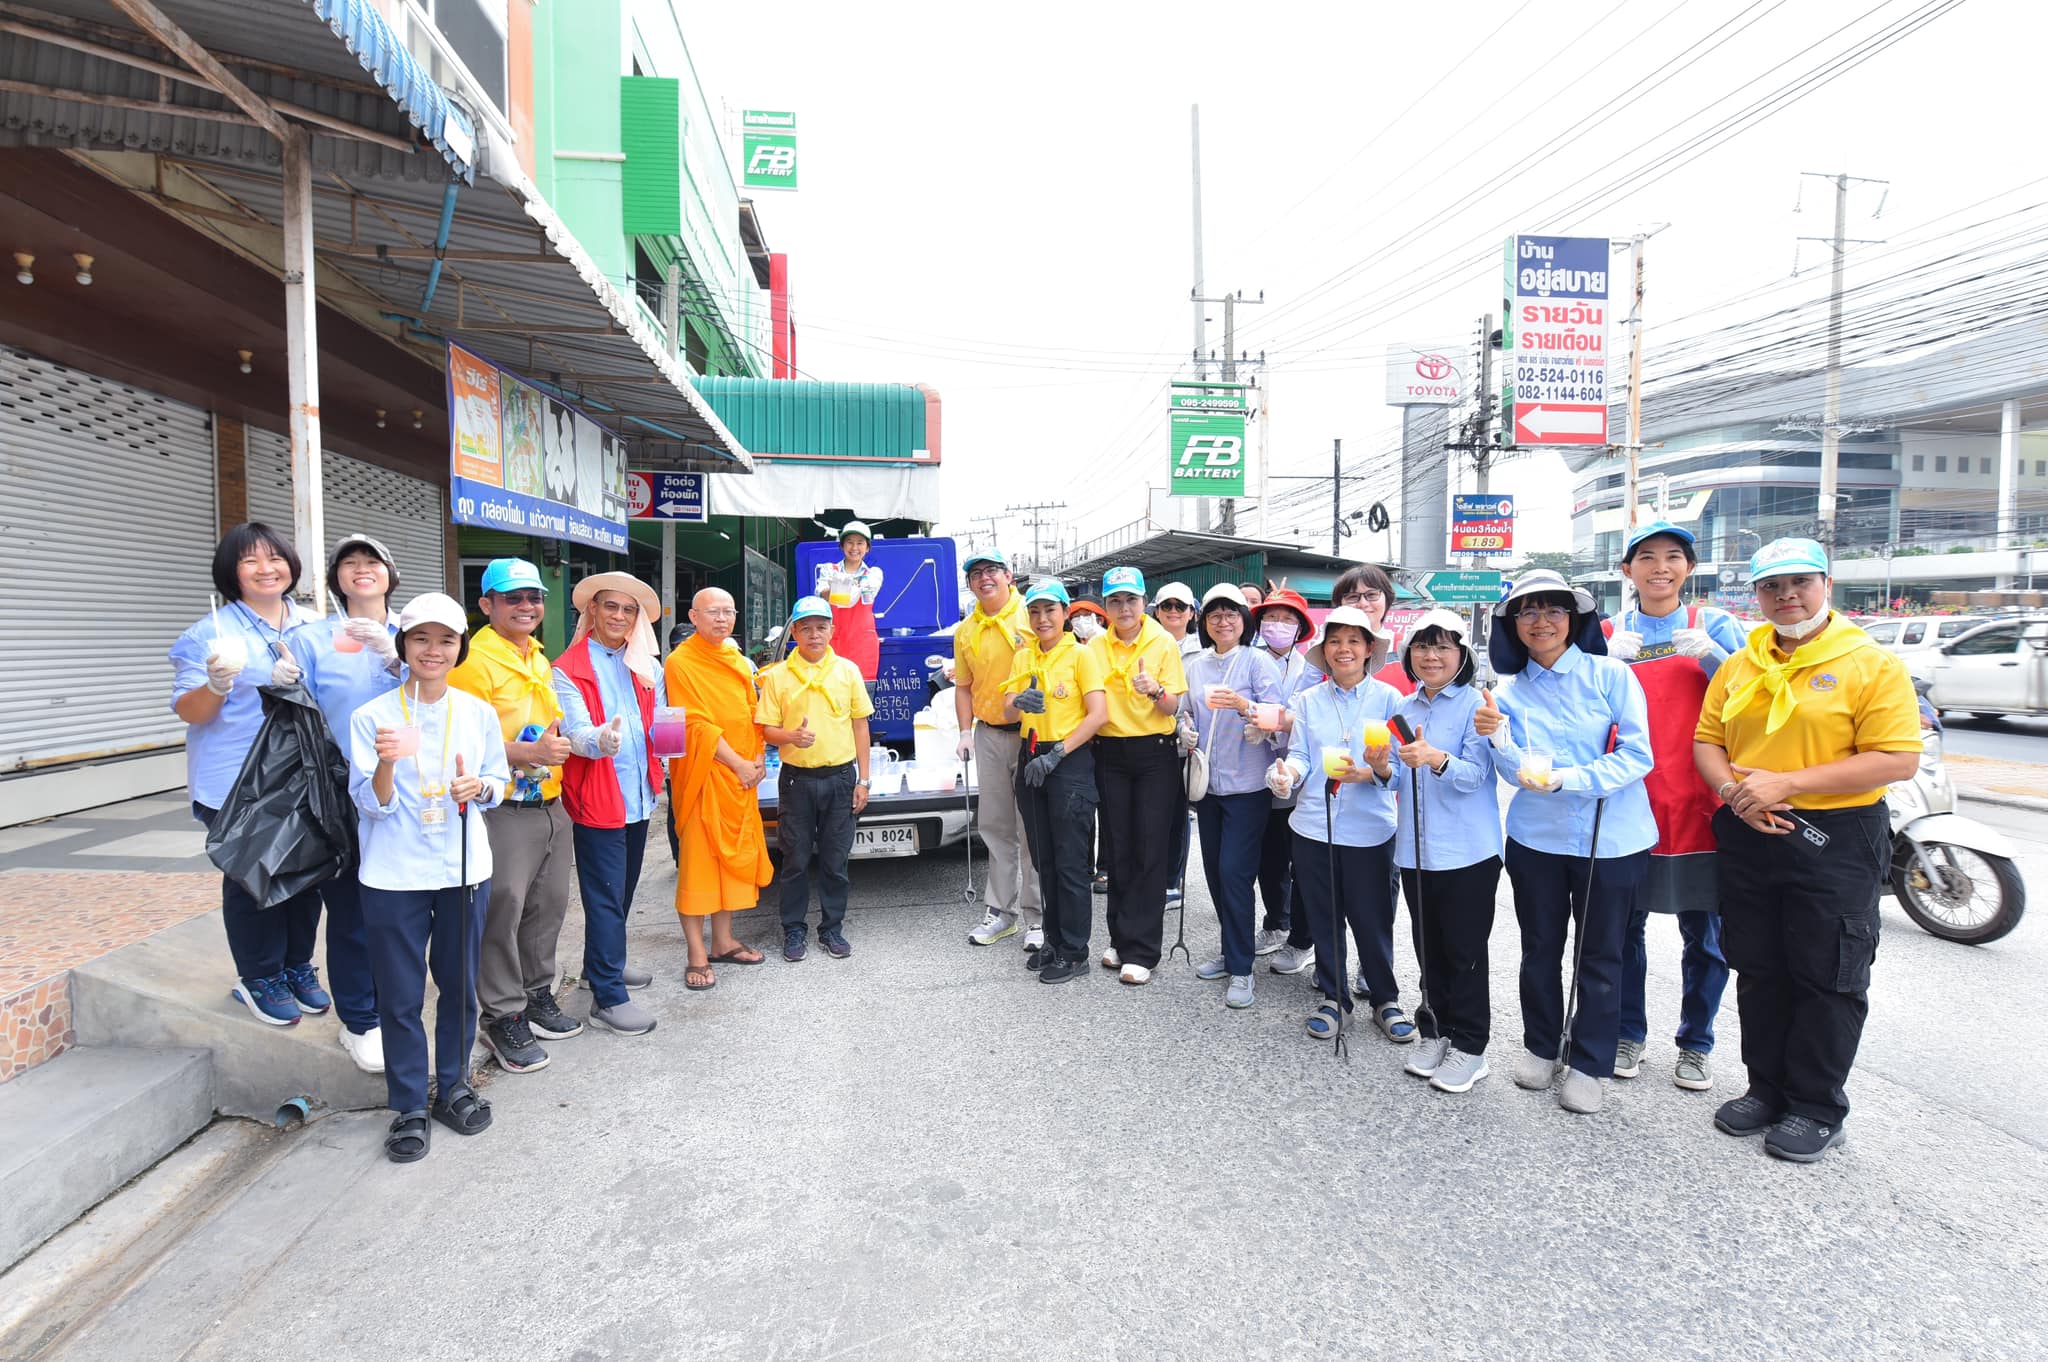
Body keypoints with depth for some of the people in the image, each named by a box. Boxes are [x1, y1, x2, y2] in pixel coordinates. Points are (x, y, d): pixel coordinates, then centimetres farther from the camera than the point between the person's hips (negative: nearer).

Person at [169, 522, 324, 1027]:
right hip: (238, 785, -4)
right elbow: (188, 711, -6)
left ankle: (298, 966, 29)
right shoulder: (212, 632, -5)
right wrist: (218, 684, -25)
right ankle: (259, 979, 21)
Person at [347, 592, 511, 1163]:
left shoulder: (478, 713, 2)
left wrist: (479, 787, -12)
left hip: (464, 870, 2)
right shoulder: (372, 717, -5)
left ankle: (453, 1085, 32)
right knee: (400, 995, 6)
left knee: (459, 985, 13)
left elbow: (499, 782, 10)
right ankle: (409, 1106, 22)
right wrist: (386, 765, -26)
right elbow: (372, 805, -7)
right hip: (395, 877, -2)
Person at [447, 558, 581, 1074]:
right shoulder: (475, 661, -12)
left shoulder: (539, 659, 15)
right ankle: (503, 1018, 14)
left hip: (550, 804, 8)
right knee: (502, 913, 0)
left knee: (549, 905, 16)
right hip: (504, 811, -8)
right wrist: (530, 753, -28)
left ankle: (537, 994, 32)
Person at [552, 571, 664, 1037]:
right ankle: (608, 998, 4)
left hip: (639, 797, 7)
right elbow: (575, 734, -18)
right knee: (606, 897, -3)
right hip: (596, 801, -7)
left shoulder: (644, 667, 14)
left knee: (622, 891, 18)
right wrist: (602, 739, -41)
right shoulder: (569, 669, -7)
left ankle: (606, 965, 35)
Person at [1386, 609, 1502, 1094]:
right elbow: (1400, 779, 10)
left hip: (1468, 851, -5)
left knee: (1465, 951, 4)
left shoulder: (1476, 704, -9)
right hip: (1415, 849, 5)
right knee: (1428, 948, 15)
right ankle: (1435, 1031, 30)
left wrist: (1436, 759, -38)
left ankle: (1469, 1045, 18)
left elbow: (1475, 775, -19)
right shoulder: (1404, 709, 8)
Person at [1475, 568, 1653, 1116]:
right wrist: (1498, 740, -24)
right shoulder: (1512, 691, 3)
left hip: (1611, 839, -2)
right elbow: (1519, 773, -5)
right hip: (1537, 838, 2)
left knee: (1599, 954, 9)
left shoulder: (1610, 675, -5)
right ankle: (1540, 1046, 32)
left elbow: (1636, 756, -11)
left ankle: (1588, 1064, 24)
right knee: (1540, 948, 14)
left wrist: (1565, 779, -22)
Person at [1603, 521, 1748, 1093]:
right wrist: (1609, 662, -15)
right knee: (1624, 926, 8)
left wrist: (1710, 655, -18)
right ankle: (1628, 1034, 24)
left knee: (1704, 933, 7)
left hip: (1699, 802, 0)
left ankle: (1695, 1043, 24)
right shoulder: (1608, 634, 6)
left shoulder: (1713, 624, 5)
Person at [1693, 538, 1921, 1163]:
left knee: (1827, 979, 6)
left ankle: (1817, 1109, 22)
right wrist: (1733, 788, -11)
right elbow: (1707, 739, 10)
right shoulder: (1738, 666, 9)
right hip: (1747, 838, 5)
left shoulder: (1873, 664, -7)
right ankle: (1767, 1089, 30)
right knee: (1757, 972, 14)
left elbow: (1897, 760, -15)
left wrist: (1785, 784, -21)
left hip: (1834, 840, -5)